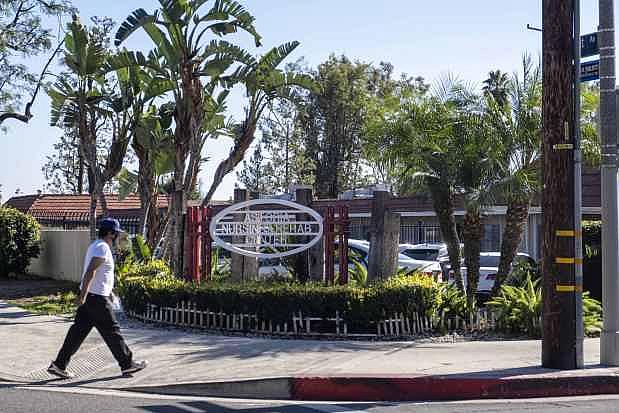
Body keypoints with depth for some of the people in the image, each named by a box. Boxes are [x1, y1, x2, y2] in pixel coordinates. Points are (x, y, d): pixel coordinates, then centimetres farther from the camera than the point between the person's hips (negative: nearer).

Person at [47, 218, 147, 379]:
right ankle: (127, 364, 11)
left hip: (88, 297, 10)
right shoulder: (103, 247, -15)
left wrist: (109, 293, 33)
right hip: (97, 299, -10)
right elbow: (90, 271, -25)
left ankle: (59, 365, 8)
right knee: (112, 331, 0)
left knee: (78, 331, 8)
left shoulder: (95, 245, 17)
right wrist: (83, 295, -30)